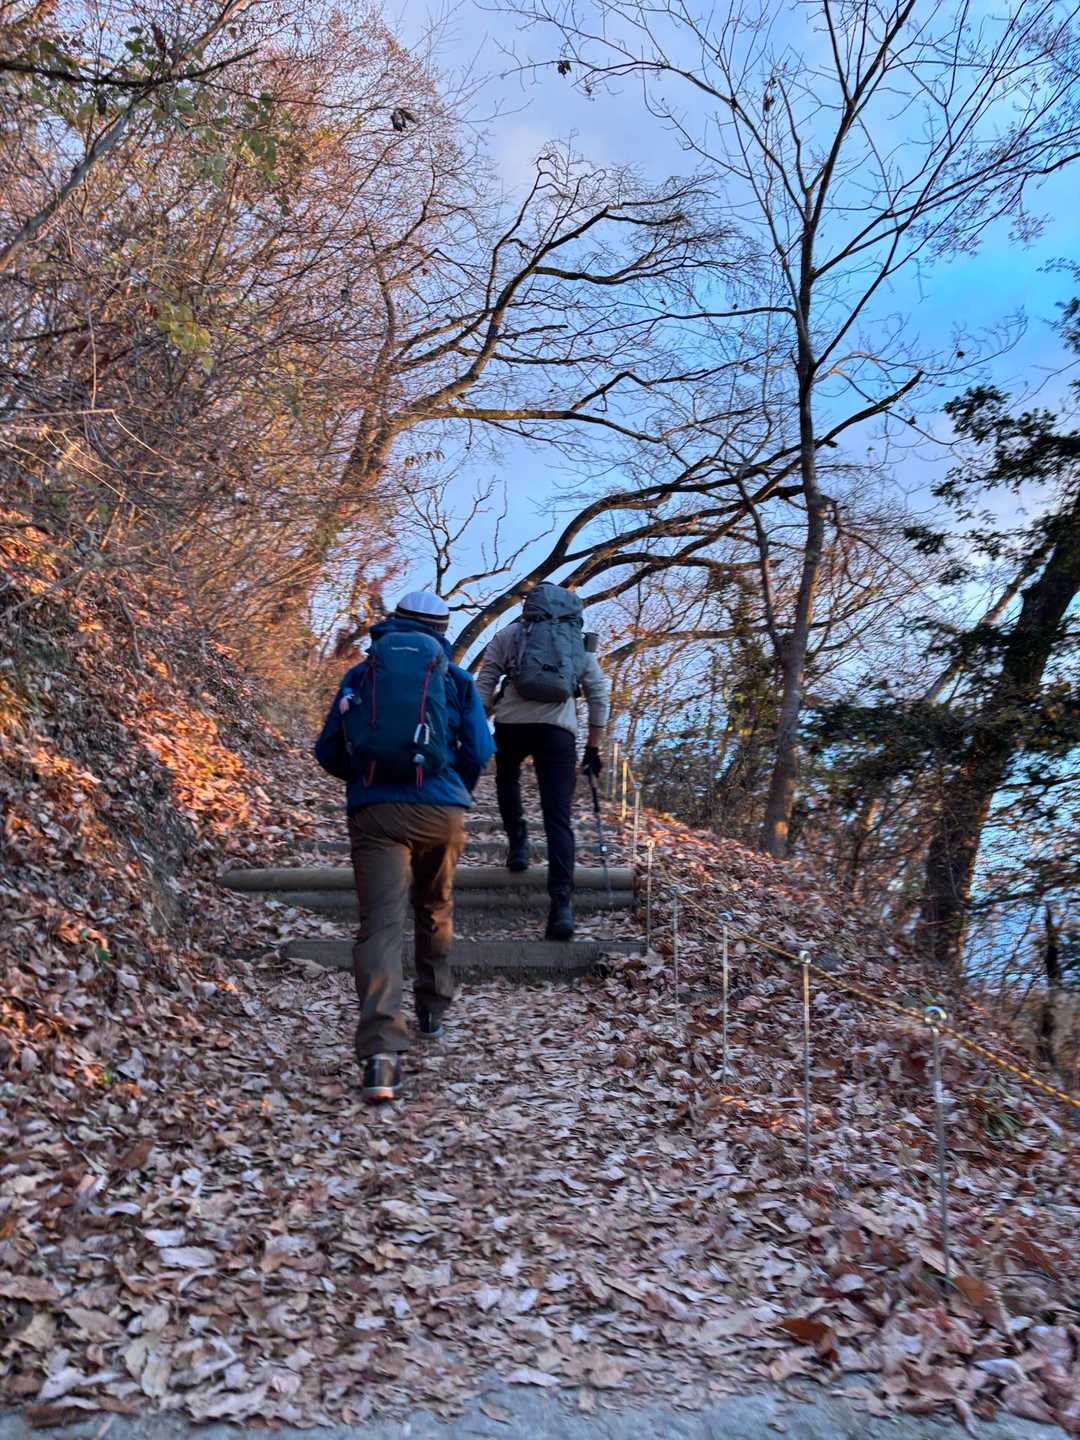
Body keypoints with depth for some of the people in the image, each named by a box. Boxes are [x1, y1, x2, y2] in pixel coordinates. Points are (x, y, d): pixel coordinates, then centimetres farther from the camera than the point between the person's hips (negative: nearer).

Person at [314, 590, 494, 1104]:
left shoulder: (360, 675, 14)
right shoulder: (457, 678, 12)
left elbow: (328, 751, 12)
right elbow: (479, 750, 5)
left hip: (373, 812, -1)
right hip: (441, 811, 1)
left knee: (381, 924, -9)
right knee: (435, 912, 24)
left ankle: (380, 1053, -24)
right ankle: (432, 1011, 39)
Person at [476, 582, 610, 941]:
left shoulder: (508, 635, 16)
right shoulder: (580, 643, 22)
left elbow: (484, 686, 8)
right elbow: (600, 698, 19)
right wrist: (593, 749, 22)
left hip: (512, 724, 0)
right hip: (559, 730, 1)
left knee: (507, 779, 34)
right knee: (558, 819, 0)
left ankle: (518, 844, 26)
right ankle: (561, 903, -13)